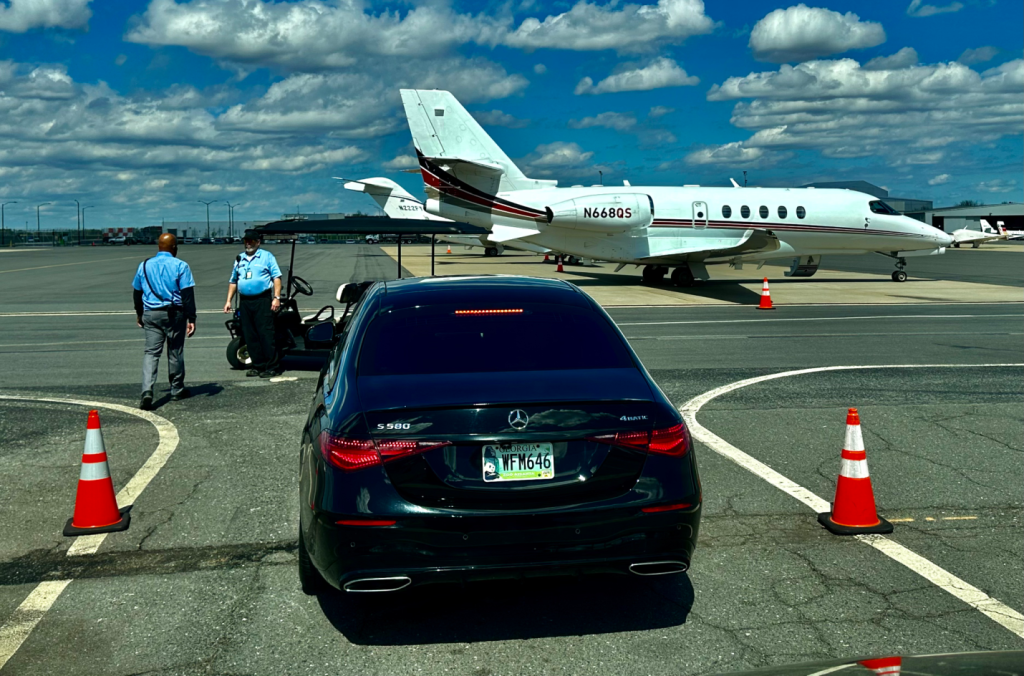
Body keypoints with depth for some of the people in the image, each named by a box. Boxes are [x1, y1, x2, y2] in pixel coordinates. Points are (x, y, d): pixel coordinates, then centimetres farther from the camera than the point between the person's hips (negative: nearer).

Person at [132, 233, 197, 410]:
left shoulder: (144, 265, 8)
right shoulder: (180, 266, -5)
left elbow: (137, 292, 16)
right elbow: (188, 294, -11)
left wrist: (139, 314, 29)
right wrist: (191, 319, -9)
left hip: (151, 314, 3)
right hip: (174, 314, -2)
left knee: (151, 352, 0)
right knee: (175, 352, 10)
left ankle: (147, 391, -18)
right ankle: (177, 390, 23)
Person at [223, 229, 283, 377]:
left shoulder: (266, 256, 3)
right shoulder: (239, 259, 18)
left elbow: (276, 277, -3)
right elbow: (233, 281, 22)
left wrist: (276, 297, -13)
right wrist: (228, 300, 14)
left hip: (262, 300, -5)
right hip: (244, 301, 6)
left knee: (266, 335, -8)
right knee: (250, 337, 6)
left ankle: (272, 367, -6)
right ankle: (258, 365, 14)